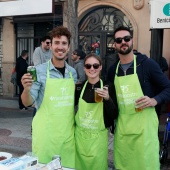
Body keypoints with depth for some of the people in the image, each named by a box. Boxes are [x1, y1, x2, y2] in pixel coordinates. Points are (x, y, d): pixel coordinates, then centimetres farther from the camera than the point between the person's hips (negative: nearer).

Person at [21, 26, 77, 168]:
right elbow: (28, 102, -8)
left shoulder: (72, 72, 5)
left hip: (67, 131, 4)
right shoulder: (40, 70, -9)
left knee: (68, 165, 14)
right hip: (45, 133, -4)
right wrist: (26, 89, -27)